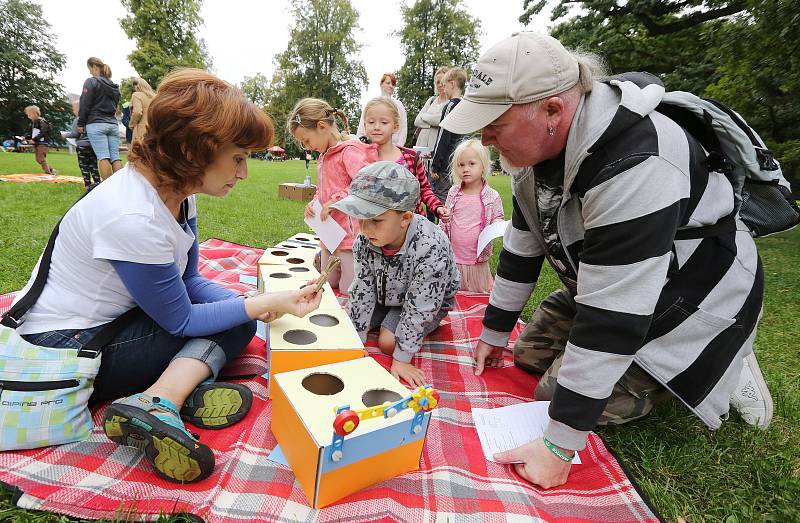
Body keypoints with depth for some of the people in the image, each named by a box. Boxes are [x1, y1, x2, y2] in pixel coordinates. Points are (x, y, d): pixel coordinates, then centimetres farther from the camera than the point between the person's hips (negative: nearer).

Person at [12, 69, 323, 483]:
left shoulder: (177, 192, -7)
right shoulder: (132, 218, -32)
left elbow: (187, 281, 0)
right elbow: (182, 321, -22)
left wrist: (258, 304, -15)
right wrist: (268, 303, -24)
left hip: (109, 322, 8)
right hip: (64, 349, -8)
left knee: (236, 315, -3)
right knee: (223, 323, -11)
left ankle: (160, 401, -18)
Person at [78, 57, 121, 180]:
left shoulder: (91, 81, -1)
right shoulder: (114, 86, 18)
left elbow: (85, 104, -3)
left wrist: (81, 123, 2)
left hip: (96, 124, -5)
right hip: (113, 124, 5)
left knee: (103, 158, -11)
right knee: (115, 158, -2)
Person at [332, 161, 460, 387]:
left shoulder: (430, 249, -41)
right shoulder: (365, 240, -25)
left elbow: (419, 307, -33)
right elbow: (362, 289, -16)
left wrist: (401, 358, -26)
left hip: (429, 302, -5)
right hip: (384, 294, 5)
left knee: (388, 342, -20)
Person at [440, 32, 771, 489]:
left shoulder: (634, 168, -37)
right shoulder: (535, 145, -9)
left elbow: (613, 318, -36)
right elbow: (522, 245, -1)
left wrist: (559, 446, -28)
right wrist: (495, 332, 8)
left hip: (695, 298, -7)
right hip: (604, 287, 8)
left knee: (561, 395, -13)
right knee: (531, 355, 7)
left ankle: (720, 368, 7)